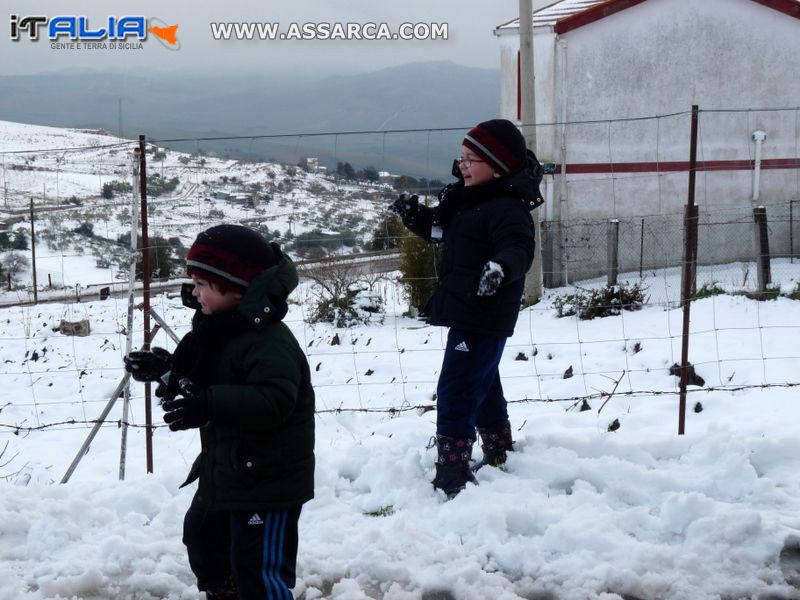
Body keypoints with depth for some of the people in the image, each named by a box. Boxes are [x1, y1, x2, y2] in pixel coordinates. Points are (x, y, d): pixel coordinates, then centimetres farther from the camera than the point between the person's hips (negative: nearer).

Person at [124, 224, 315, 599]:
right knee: (202, 535, 29)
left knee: (259, 568, -8)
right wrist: (165, 369, 1)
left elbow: (274, 400, -37)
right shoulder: (216, 329, 7)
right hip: (226, 469, 11)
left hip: (269, 480, -11)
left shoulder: (269, 340, -26)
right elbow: (202, 378, 19)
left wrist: (209, 404, -43)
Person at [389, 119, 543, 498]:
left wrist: (501, 267, -54)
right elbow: (439, 228, 22)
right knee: (483, 386, 25)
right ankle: (499, 453, 42)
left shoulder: (507, 209, -19)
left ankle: (451, 475, -9)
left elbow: (519, 248, -33)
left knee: (455, 392, -11)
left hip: (482, 319, -11)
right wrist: (414, 215, 4)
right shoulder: (468, 201, 12)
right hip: (468, 314, 11)